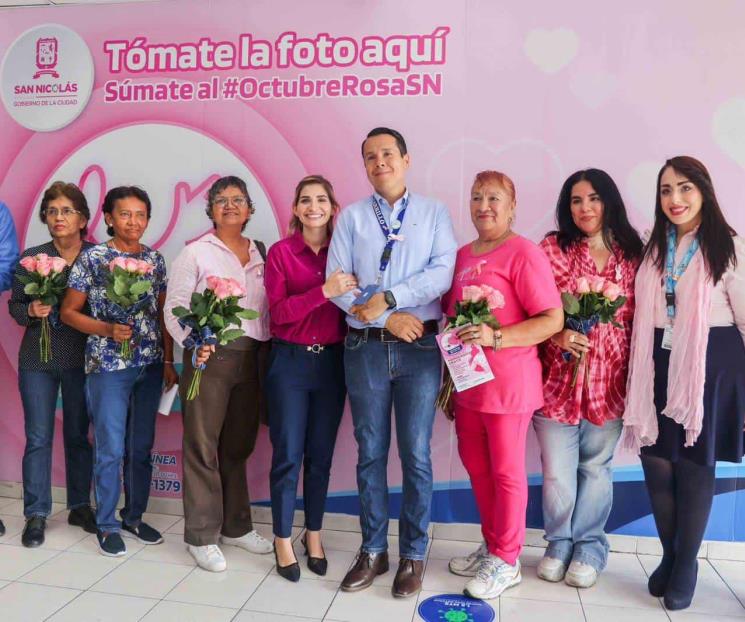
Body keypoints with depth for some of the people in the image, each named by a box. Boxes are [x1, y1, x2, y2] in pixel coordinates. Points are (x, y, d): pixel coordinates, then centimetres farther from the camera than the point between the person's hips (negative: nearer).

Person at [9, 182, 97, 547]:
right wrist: (31, 311, -13)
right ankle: (36, 514, 15)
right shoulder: (31, 257, 3)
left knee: (79, 434, 10)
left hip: (82, 358, 0)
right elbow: (14, 305, 7)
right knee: (38, 437, 4)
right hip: (38, 357, 1)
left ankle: (80, 505, 24)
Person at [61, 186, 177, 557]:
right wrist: (108, 329, -16)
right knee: (111, 449, 0)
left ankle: (134, 517, 27)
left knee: (141, 447, 11)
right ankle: (107, 525, 17)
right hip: (107, 365, -4)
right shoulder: (92, 258, -3)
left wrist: (169, 361, 8)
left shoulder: (154, 259, 8)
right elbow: (68, 312, -1)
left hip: (150, 365, 4)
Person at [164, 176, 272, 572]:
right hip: (211, 355, -4)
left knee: (238, 445, 12)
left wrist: (269, 355, 2)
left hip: (253, 357, 4)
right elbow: (174, 307, -4)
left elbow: (269, 306, 11)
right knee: (203, 446, 1)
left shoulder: (260, 254, 13)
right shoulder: (196, 253, 1)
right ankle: (201, 536, 13)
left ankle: (235, 525, 26)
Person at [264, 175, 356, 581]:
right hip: (290, 361, -2)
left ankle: (314, 535, 28)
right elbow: (279, 311, -13)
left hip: (332, 362, 2)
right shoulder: (280, 252, -3)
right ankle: (283, 540, 20)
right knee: (288, 455, 3)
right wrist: (324, 291, -24)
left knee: (321, 455, 11)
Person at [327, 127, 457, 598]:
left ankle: (413, 555, 20)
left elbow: (442, 273, -7)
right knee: (371, 452, 9)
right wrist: (387, 319, -10)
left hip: (420, 347, -1)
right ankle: (373, 550, 24)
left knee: (416, 454, 3)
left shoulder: (435, 213, 7)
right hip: (365, 347, 2)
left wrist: (388, 297, -15)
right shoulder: (351, 217, 9)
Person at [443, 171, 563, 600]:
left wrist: (495, 337, -24)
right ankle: (492, 547, 35)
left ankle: (506, 562, 23)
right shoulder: (462, 255, 11)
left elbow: (553, 320, -15)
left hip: (507, 382, -7)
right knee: (476, 467, 16)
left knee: (506, 471, 6)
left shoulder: (524, 253, -10)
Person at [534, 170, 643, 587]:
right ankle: (559, 543, 30)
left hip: (609, 381, 1)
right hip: (558, 378, -1)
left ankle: (589, 547, 32)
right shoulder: (552, 248, 0)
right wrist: (557, 336, -17)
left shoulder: (633, 254, 4)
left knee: (596, 467, 13)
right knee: (557, 471, 5)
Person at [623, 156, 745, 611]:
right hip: (660, 365, 4)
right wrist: (642, 369, 11)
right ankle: (670, 555, 27)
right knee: (656, 459, 6)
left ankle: (687, 564, 24)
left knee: (694, 463, 6)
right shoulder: (654, 249, 11)